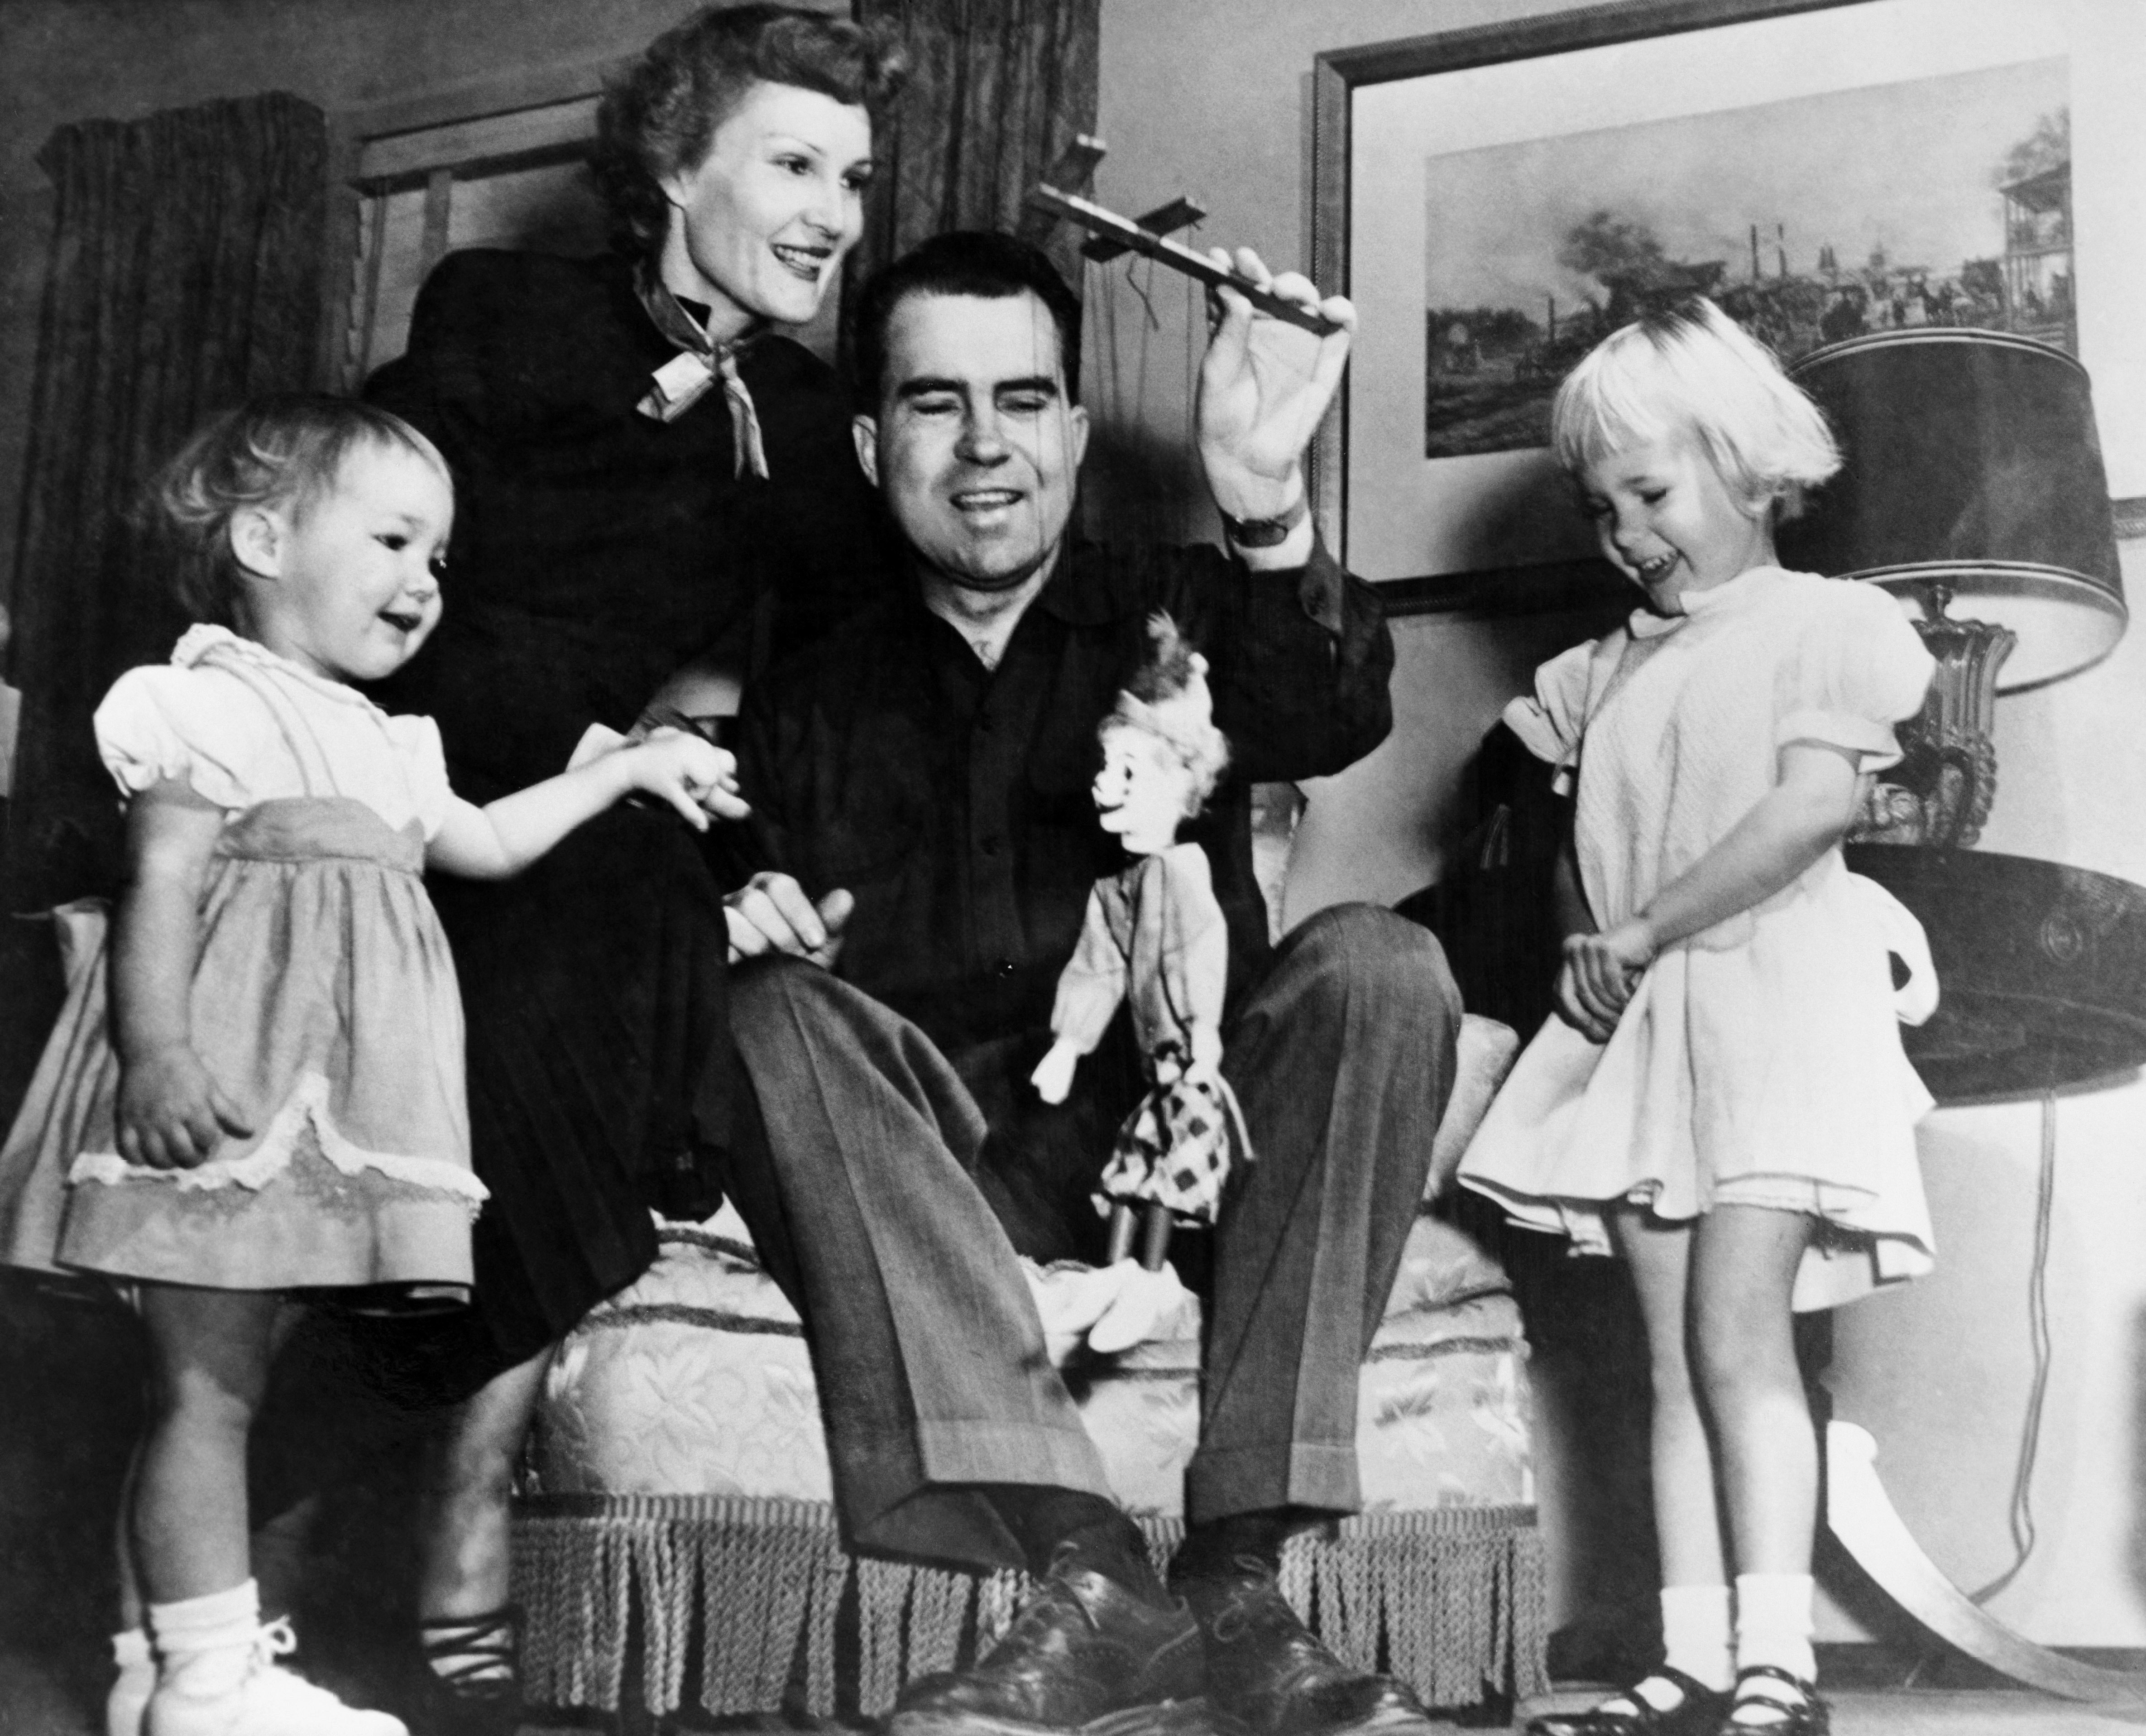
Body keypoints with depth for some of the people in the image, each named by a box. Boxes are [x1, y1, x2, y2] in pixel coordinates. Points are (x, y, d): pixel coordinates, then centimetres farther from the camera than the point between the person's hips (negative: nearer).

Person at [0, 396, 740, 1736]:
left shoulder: (377, 744, 24)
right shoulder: (214, 704, -5)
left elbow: (483, 843, 38)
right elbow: (162, 885, -14)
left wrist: (632, 766, 39)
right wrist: (155, 1051, -25)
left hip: (322, 1108, 9)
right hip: (225, 1099, -9)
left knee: (236, 1375, 10)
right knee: (206, 1384, -5)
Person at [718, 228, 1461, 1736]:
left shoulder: (1173, 618, 9)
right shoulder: (810, 702, 13)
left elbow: (1334, 724, -12)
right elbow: (744, 918, 8)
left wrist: (1270, 513, -33)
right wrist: (746, 925, -17)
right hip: (941, 1177, 1)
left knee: (1377, 963, -25)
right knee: (771, 1018, -26)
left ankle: (1240, 1573, -30)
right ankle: (1086, 1572, -36)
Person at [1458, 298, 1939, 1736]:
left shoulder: (1824, 623, 0)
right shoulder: (1611, 672, 21)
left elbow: (1815, 805, -12)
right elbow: (1584, 850, 21)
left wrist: (1648, 928, -14)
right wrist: (1591, 950, 1)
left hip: (1775, 995, -6)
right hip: (1634, 1023, 6)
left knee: (1735, 1326, -17)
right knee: (1674, 1350, 1)